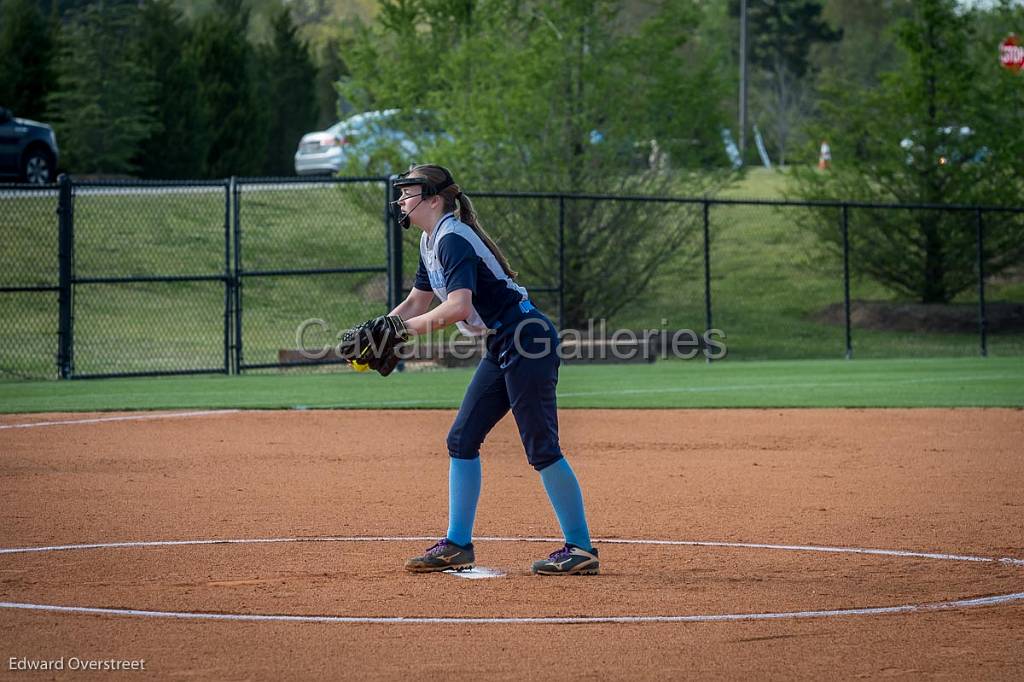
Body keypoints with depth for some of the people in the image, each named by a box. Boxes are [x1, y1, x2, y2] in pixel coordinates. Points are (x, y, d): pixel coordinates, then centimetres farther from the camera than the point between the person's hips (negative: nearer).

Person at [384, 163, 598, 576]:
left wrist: (403, 329, -24)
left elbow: (458, 307, -29)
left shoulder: (453, 240, -17)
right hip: (502, 348, 11)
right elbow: (417, 303, 22)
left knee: (541, 447, -9)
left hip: (528, 340, -11)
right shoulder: (431, 243, 14)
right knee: (462, 440, 10)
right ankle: (458, 545, 14)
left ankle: (581, 549, -4)